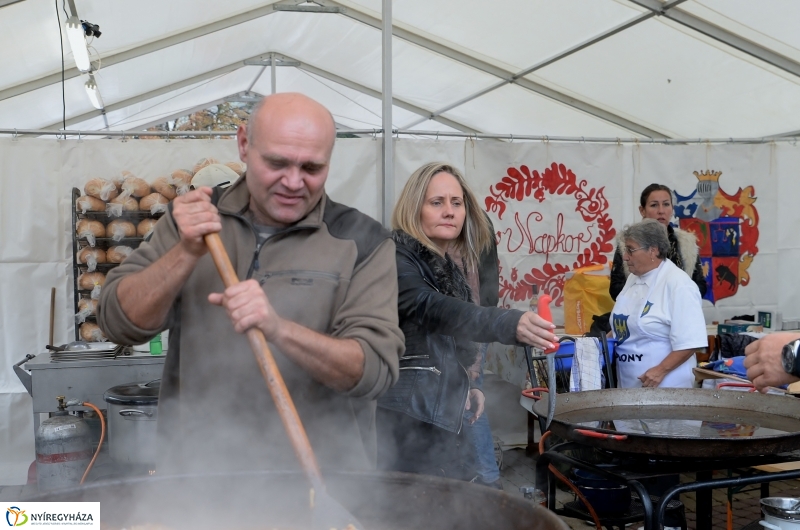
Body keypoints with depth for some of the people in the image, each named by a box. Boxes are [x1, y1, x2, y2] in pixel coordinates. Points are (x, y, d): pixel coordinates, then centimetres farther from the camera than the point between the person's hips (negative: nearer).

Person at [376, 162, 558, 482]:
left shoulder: (459, 267, 14)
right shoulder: (396, 257, -12)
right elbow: (433, 311, -31)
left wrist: (466, 386, 9)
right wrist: (510, 323, -44)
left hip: (443, 418, 8)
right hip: (406, 417, -8)